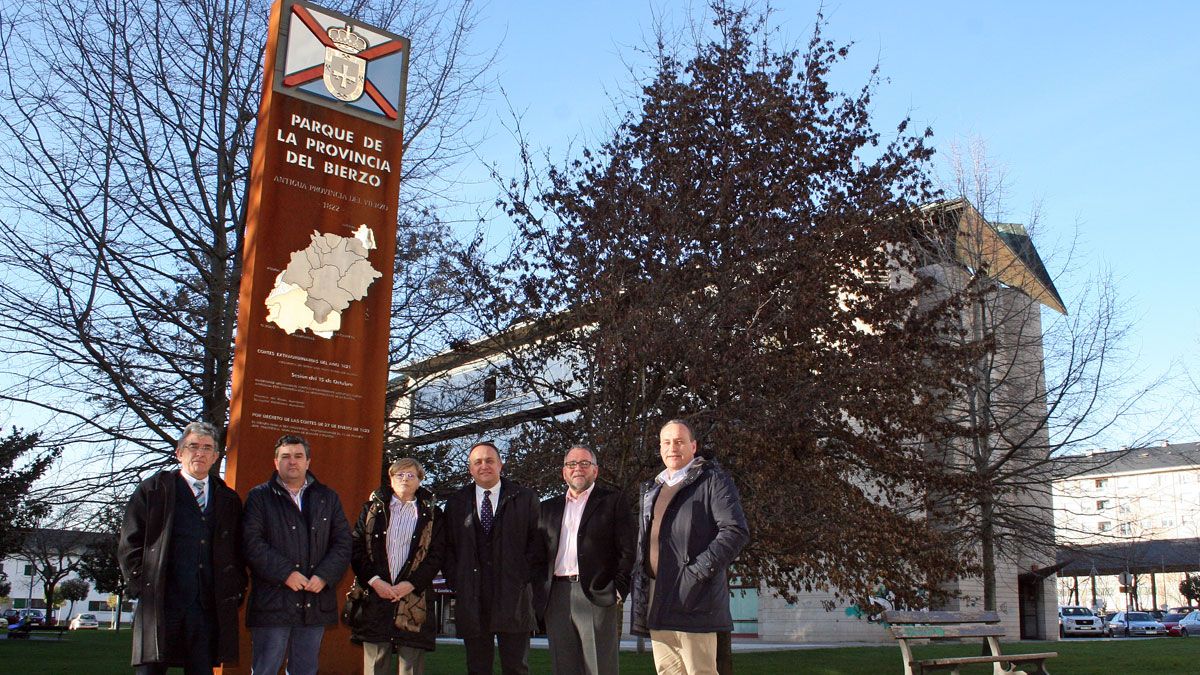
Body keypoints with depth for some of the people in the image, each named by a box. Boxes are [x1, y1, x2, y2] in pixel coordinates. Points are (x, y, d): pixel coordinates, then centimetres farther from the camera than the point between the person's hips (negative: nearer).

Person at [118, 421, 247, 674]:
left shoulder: (229, 500, 16)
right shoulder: (153, 490, 7)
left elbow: (238, 552, 17)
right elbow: (129, 545, 4)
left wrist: (236, 592, 5)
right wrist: (144, 586, -4)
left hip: (211, 606, 3)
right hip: (159, 604, -2)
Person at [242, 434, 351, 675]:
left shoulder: (328, 497, 14)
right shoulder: (259, 497, 5)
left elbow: (343, 542, 8)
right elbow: (253, 542, -6)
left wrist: (324, 576, -8)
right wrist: (286, 573, -15)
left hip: (315, 603, 3)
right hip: (272, 602, -3)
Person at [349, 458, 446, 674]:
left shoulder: (432, 514, 9)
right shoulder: (373, 508, 12)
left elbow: (437, 554, 2)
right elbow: (356, 548, 5)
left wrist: (410, 584, -10)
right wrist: (374, 581, -8)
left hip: (414, 599, -1)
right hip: (374, 598, 1)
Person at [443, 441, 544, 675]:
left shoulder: (525, 498, 5)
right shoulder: (456, 503, 11)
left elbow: (537, 542, 4)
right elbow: (447, 547, 12)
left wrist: (523, 576, -6)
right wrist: (456, 580, 0)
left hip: (513, 596, -2)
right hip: (471, 600, 2)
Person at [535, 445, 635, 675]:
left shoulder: (613, 501, 6)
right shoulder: (549, 507, 19)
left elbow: (628, 550, -1)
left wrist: (619, 589, -9)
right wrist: (539, 592, 7)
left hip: (597, 595, -4)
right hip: (556, 599, 4)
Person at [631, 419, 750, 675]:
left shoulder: (712, 480, 0)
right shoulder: (651, 490, 22)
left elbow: (736, 531, -11)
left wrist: (699, 570, -16)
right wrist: (639, 597, 14)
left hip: (692, 600, -7)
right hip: (657, 603, 7)